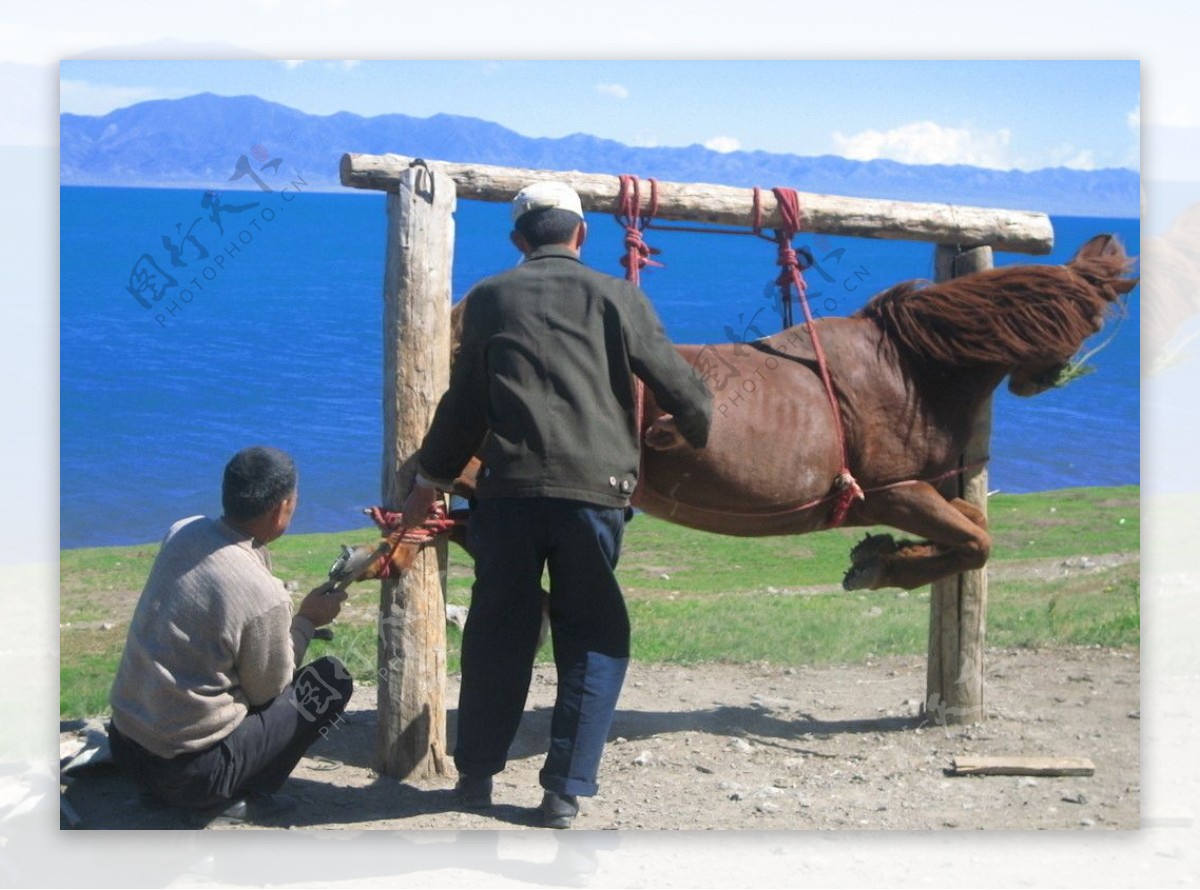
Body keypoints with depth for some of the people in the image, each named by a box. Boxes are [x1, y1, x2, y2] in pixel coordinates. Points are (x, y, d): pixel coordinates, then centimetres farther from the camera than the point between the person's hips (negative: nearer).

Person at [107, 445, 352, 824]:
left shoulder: (182, 532, -4)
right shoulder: (263, 596, -22)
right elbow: (267, 691, -5)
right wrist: (306, 621, 6)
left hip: (123, 741, 7)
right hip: (188, 772, -7)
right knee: (332, 679, 5)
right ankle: (236, 798, 4)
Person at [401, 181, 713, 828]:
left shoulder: (488, 299, 11)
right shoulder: (616, 297, 7)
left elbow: (464, 403, 13)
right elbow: (676, 382, 8)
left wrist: (431, 481, 25)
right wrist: (691, 428, 31)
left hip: (508, 488, 2)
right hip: (595, 489, -1)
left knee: (498, 633, 13)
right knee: (592, 640, 8)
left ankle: (476, 774, 22)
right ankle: (565, 789, 6)